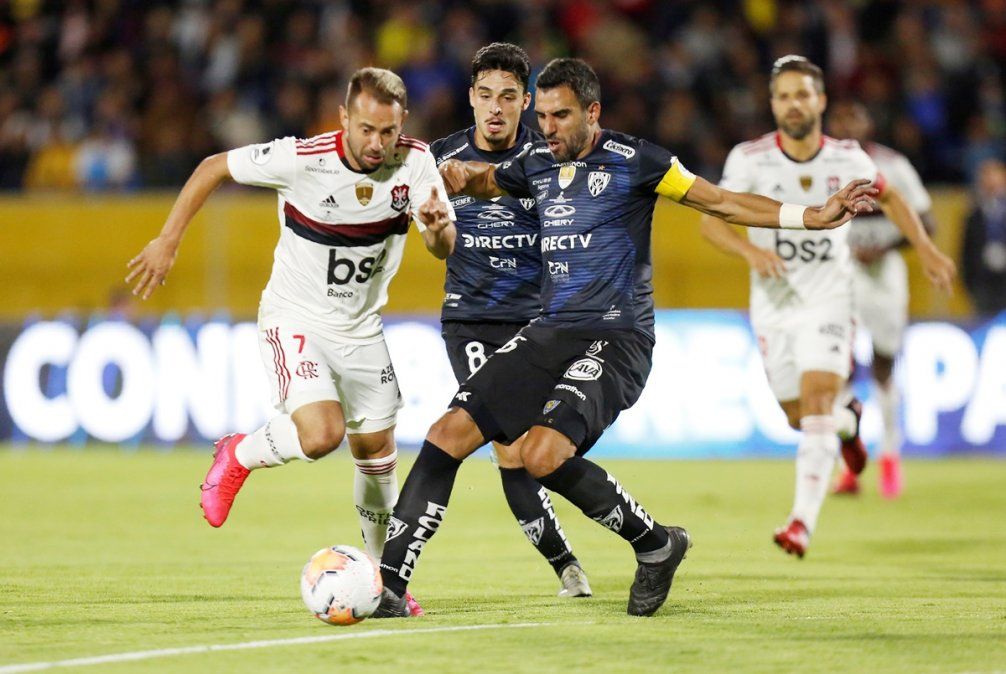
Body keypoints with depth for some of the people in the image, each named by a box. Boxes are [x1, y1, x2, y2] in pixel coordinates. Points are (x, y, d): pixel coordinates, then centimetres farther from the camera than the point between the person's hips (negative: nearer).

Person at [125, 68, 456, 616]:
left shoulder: (415, 162, -13)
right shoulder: (302, 159, -24)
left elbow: (444, 249, -12)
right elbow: (213, 168, -10)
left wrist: (437, 226, -36)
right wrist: (168, 241, -10)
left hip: (361, 328, 5)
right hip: (294, 320, -5)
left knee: (377, 452, 11)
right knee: (322, 434, -25)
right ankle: (237, 458, 6)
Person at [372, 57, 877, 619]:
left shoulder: (631, 160, -4)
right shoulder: (537, 165, 12)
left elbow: (723, 202, 3)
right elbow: (483, 181, 34)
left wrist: (814, 216, -3)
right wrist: (460, 173, 10)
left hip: (616, 337, -6)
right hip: (550, 334, 6)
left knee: (544, 454, -27)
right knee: (451, 432, -9)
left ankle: (656, 545, -5)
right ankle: (389, 584, -7)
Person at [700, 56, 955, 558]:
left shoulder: (847, 158, -4)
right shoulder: (750, 160, -9)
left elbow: (889, 197, 15)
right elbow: (711, 221, -11)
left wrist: (925, 249, 6)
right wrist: (751, 249, -30)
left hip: (828, 303, -1)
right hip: (773, 305, 1)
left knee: (816, 408, -19)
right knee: (798, 417, 11)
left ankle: (803, 521, -22)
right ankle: (848, 422, 47)